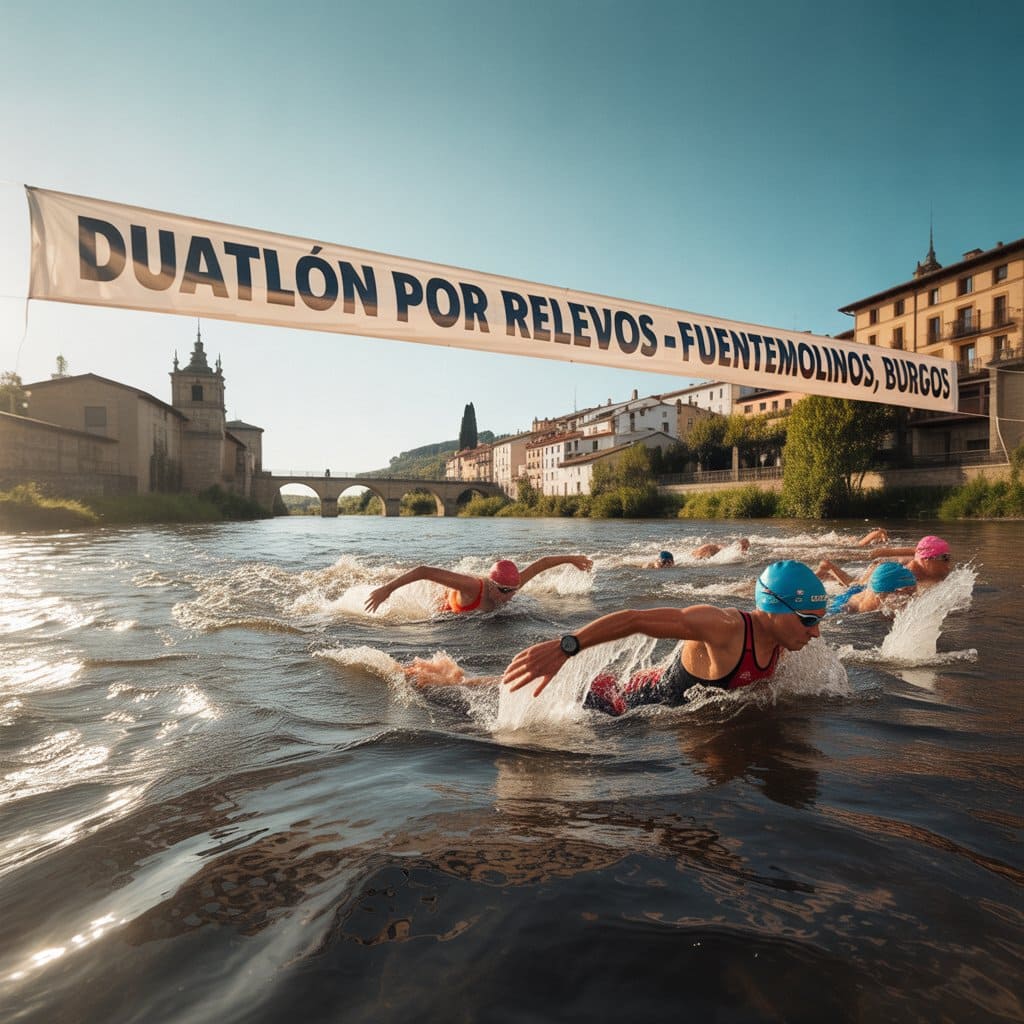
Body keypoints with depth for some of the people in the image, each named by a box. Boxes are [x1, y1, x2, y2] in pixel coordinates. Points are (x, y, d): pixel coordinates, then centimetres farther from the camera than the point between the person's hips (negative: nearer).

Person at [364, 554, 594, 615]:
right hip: (444, 597, -4)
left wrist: (571, 558, -11)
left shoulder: (511, 585, -34)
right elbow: (425, 570, -52)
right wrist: (387, 589, -54)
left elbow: (541, 563, -21)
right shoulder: (473, 586, -49)